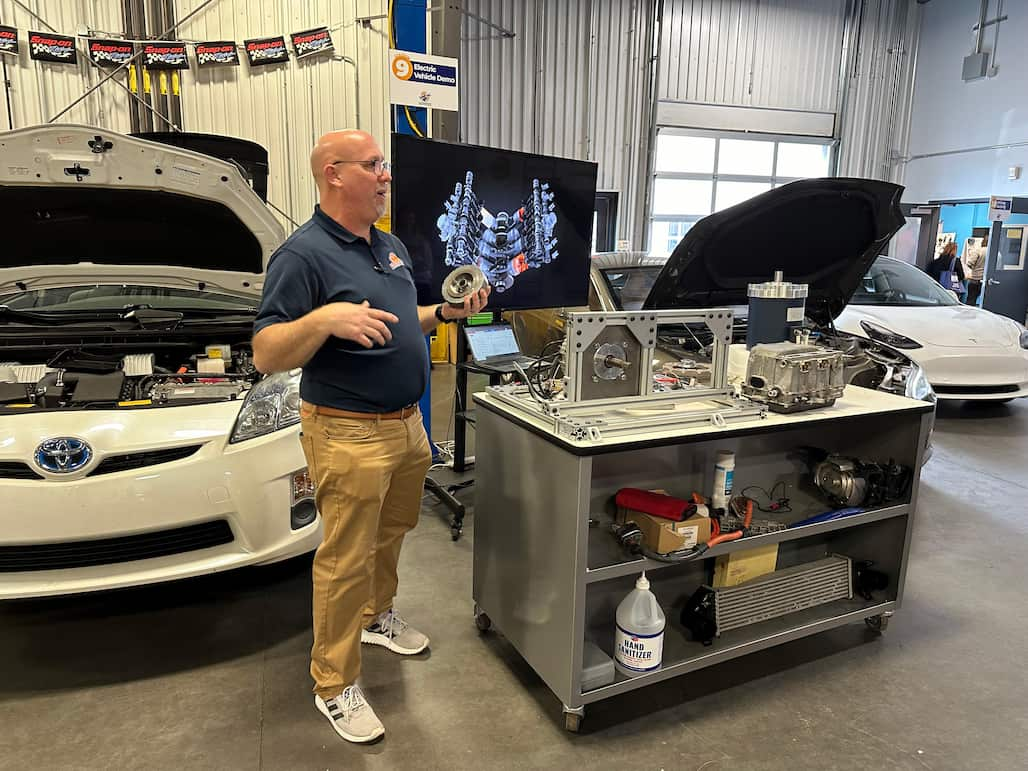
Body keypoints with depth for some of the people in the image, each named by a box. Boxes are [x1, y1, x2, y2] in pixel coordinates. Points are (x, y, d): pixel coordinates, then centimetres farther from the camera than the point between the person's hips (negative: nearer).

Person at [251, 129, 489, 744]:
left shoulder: (390, 246, 11)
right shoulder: (303, 255, -16)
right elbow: (265, 355, -19)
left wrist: (445, 313, 4)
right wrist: (325, 318, -36)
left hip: (406, 422, 8)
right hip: (349, 433, -8)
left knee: (391, 533, 24)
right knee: (346, 560, 3)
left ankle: (377, 615, 48)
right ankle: (335, 687, 20)